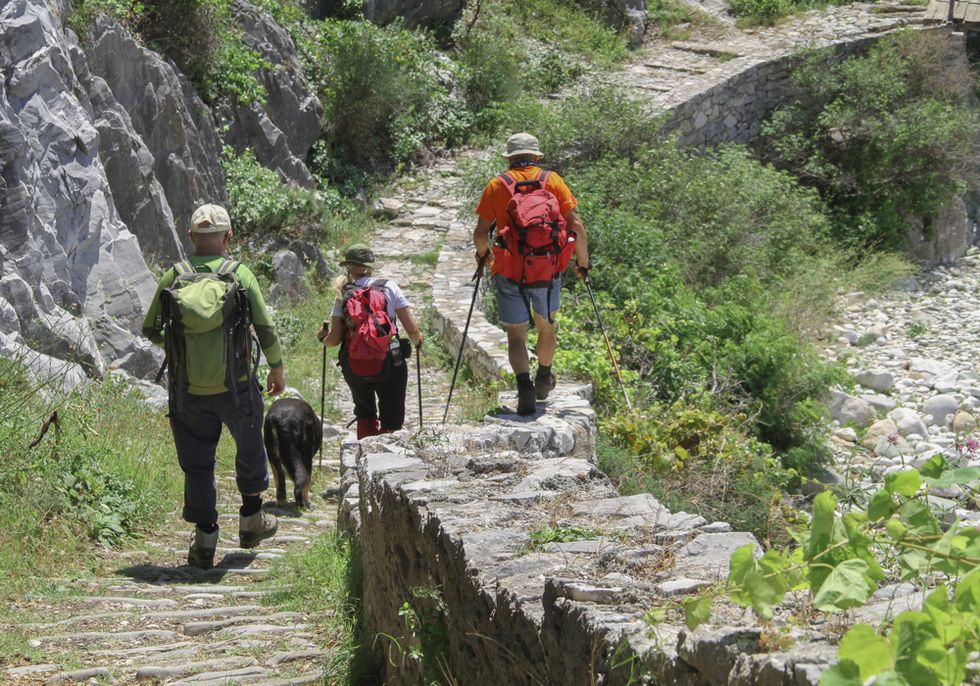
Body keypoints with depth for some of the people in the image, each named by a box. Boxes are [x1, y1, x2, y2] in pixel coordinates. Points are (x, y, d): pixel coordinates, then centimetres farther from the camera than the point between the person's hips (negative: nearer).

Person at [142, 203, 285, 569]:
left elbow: (151, 330, 5)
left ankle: (205, 540, 12)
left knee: (197, 463, 11)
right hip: (235, 385, -1)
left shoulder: (172, 277, -1)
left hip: (188, 388, 1)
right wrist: (277, 367, 8)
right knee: (249, 448, 23)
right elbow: (266, 328, -6)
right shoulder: (240, 274, -7)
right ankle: (251, 519, 34)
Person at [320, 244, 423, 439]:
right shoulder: (389, 287, 0)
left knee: (364, 414, 24)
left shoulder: (343, 295, 2)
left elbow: (334, 339, 0)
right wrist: (417, 340, 19)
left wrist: (323, 337, 22)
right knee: (392, 421, 7)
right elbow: (412, 329, -2)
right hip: (390, 364, -2)